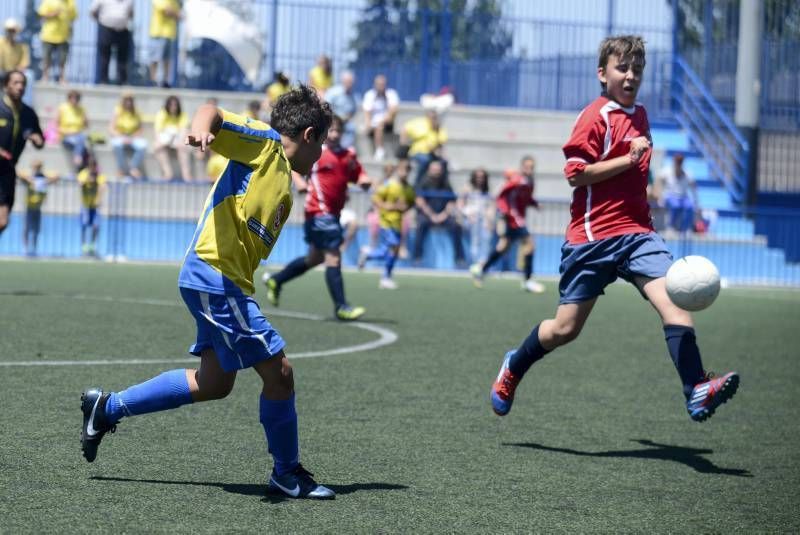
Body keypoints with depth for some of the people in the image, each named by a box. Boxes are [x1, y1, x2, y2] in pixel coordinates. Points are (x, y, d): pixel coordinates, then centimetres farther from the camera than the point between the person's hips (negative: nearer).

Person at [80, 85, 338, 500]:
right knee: (277, 370, -7)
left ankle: (107, 407, 28)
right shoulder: (265, 143, -2)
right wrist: (202, 127, -38)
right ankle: (287, 474, 8)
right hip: (214, 275, -10)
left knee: (214, 383, 17)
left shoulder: (284, 188, 23)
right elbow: (213, 112, -16)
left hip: (227, 282, 10)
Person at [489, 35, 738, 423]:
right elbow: (575, 173, -17)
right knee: (565, 329, 3)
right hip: (593, 237, -5)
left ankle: (696, 391, -26)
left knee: (674, 301, -18)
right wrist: (629, 159, -19)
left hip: (636, 232, 6)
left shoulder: (638, 115, 15)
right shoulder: (595, 117, -8)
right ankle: (513, 368, 30)